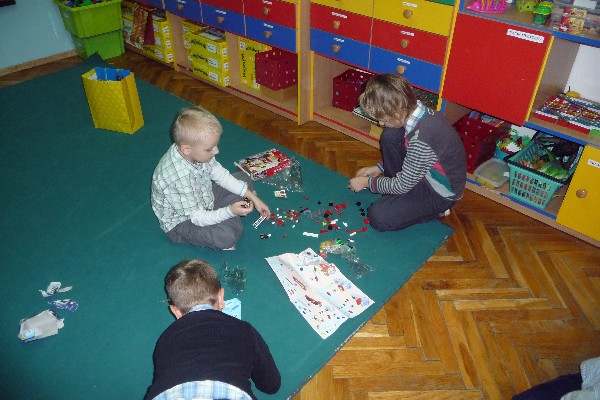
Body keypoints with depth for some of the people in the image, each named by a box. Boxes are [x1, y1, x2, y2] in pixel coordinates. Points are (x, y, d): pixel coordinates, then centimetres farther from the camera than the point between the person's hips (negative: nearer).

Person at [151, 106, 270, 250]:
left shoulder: (197, 152, -17)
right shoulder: (179, 178, -39)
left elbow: (222, 175, -4)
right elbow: (197, 217, -30)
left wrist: (253, 198, -6)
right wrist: (230, 211, -39)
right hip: (183, 222, -8)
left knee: (244, 178, 10)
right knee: (228, 235, -34)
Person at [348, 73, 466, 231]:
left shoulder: (421, 139, -37)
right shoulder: (415, 110, -11)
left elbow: (402, 186, -24)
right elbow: (408, 153, 10)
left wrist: (367, 182, -10)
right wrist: (378, 168, 6)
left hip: (440, 193, -8)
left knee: (378, 217, -18)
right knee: (390, 135, -6)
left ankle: (434, 210, 3)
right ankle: (396, 194, 8)